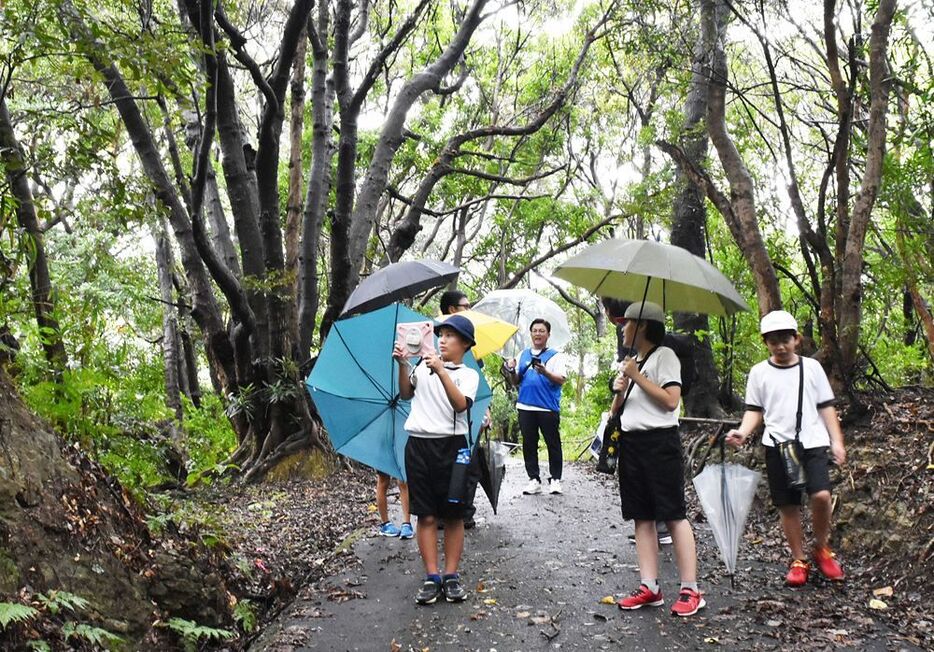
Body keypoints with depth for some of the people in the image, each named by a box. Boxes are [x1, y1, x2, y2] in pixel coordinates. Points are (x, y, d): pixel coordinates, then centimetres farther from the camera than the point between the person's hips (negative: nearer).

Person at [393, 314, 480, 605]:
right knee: (425, 515, 3)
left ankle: (451, 576, 13)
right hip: (418, 445, 2)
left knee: (453, 514, 4)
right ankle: (432, 577, 7)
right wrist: (403, 365, -5)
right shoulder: (424, 365, 13)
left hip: (451, 446, -2)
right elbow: (406, 394, 8)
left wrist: (441, 372, -24)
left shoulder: (468, 374, 3)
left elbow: (461, 404, -15)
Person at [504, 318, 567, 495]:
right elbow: (515, 382, 15)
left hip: (548, 407, -4)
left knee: (553, 444, 1)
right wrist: (512, 371, -5)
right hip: (525, 407, 4)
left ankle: (555, 479, 9)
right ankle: (534, 480, 12)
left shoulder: (555, 356, 2)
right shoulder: (523, 355, 15)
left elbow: (561, 380, -9)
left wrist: (545, 372, -26)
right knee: (529, 444, 5)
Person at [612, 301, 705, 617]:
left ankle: (690, 591, -2)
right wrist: (619, 391, 1)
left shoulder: (664, 355, -5)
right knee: (642, 517, 7)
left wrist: (637, 377, -14)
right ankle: (649, 588, 11)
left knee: (674, 515, -6)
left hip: (659, 442, -8)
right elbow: (618, 410, 22)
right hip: (631, 443, 8)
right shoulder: (629, 362, 19)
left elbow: (671, 400, -17)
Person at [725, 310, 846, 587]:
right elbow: (754, 410, 8)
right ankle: (799, 560, 19)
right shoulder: (759, 372, 6)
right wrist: (743, 432, -10)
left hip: (812, 443, -1)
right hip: (777, 446, 1)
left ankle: (822, 549, 9)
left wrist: (837, 441, 4)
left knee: (821, 495, -17)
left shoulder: (811, 367, 6)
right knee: (788, 505, 4)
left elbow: (826, 407, 10)